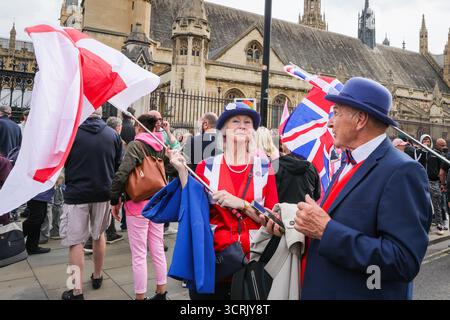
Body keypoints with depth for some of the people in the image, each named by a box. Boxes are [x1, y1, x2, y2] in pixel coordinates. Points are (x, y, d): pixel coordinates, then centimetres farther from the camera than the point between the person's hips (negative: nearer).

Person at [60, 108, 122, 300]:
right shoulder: (113, 135, -2)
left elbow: (61, 163, 2)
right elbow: (118, 166, 4)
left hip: (76, 193, -3)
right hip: (103, 193, 3)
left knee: (75, 241, 3)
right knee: (99, 235, 19)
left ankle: (77, 291, 5)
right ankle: (97, 277, 34)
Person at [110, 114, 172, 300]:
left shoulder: (136, 145, -11)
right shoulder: (161, 147, 7)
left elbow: (121, 174, -19)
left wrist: (115, 200, -11)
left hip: (138, 204, -6)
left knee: (139, 254, 3)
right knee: (158, 249, 14)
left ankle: (140, 297, 12)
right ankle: (161, 293, 25)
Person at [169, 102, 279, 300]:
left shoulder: (264, 167, -3)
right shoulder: (207, 166, -2)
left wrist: (242, 204, -20)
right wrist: (182, 172, -12)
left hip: (252, 259, 1)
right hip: (212, 257, 0)